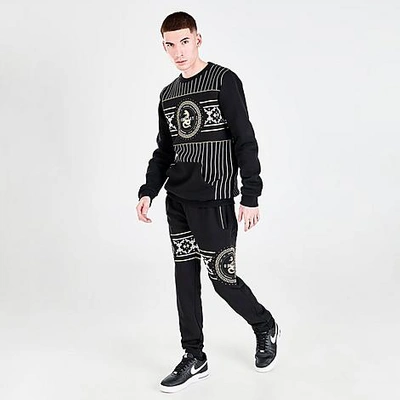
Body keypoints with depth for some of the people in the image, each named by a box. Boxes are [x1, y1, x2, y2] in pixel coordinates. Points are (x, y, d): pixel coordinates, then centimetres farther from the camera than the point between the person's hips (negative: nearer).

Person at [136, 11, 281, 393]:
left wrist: (250, 196, -12)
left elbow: (245, 141, -9)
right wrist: (148, 191, 7)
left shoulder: (225, 81, -5)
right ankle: (194, 359, 18)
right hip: (177, 200, 6)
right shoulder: (167, 95, 13)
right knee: (185, 276, 7)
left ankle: (266, 328, 26)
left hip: (214, 198, -6)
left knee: (221, 276, -2)